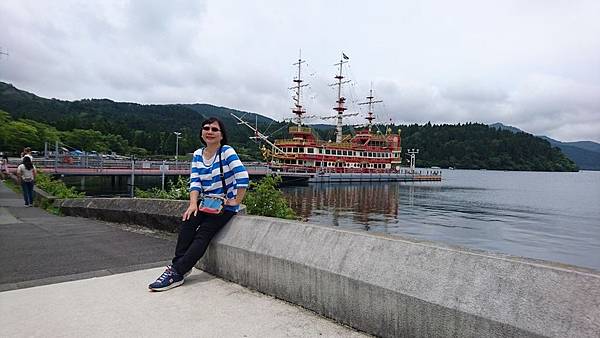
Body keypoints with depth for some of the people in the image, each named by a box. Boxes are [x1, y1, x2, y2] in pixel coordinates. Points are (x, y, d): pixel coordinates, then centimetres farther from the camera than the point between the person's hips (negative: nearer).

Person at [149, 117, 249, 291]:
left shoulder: (227, 152, -11)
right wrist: (193, 204, -14)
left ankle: (176, 272, -21)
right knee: (187, 224, -21)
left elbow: (243, 177, -19)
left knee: (203, 234, -20)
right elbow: (195, 182, 0)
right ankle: (180, 267, -19)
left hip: (226, 206, -5)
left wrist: (236, 201, -17)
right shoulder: (197, 155, 7)